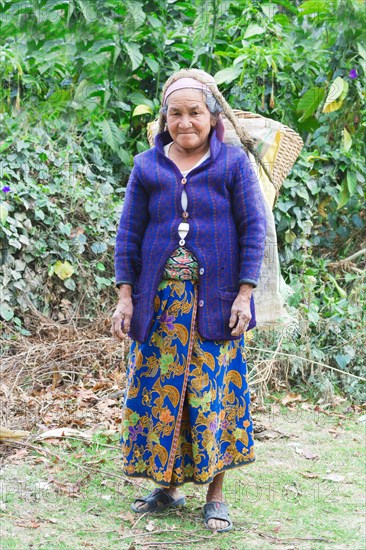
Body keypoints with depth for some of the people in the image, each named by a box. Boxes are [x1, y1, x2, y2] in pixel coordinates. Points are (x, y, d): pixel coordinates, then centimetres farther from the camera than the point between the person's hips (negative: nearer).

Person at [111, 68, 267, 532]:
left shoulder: (234, 163, 0)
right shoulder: (147, 167, 6)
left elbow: (253, 229, -1)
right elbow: (129, 233, 7)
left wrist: (245, 294, -7)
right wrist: (125, 297, 2)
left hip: (215, 302, -2)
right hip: (160, 301, 2)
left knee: (214, 393, 0)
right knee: (159, 391, 6)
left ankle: (215, 494, 12)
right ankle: (168, 486, 21)